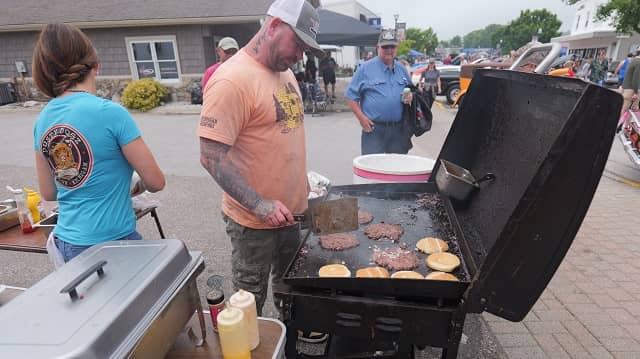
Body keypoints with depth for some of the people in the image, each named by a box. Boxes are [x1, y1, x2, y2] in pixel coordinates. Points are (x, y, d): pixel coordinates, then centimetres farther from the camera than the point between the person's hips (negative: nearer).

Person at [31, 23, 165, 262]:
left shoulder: (43, 120, 1)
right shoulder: (111, 113, -18)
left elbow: (48, 193, 10)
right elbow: (155, 182, -13)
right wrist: (135, 185, 8)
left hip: (66, 241, 7)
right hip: (110, 241, -6)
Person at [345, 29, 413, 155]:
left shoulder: (402, 69, 14)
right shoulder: (366, 68, -1)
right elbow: (351, 96, -3)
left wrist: (410, 97, 1)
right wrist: (361, 117, -12)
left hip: (399, 129, 5)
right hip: (374, 128, -5)